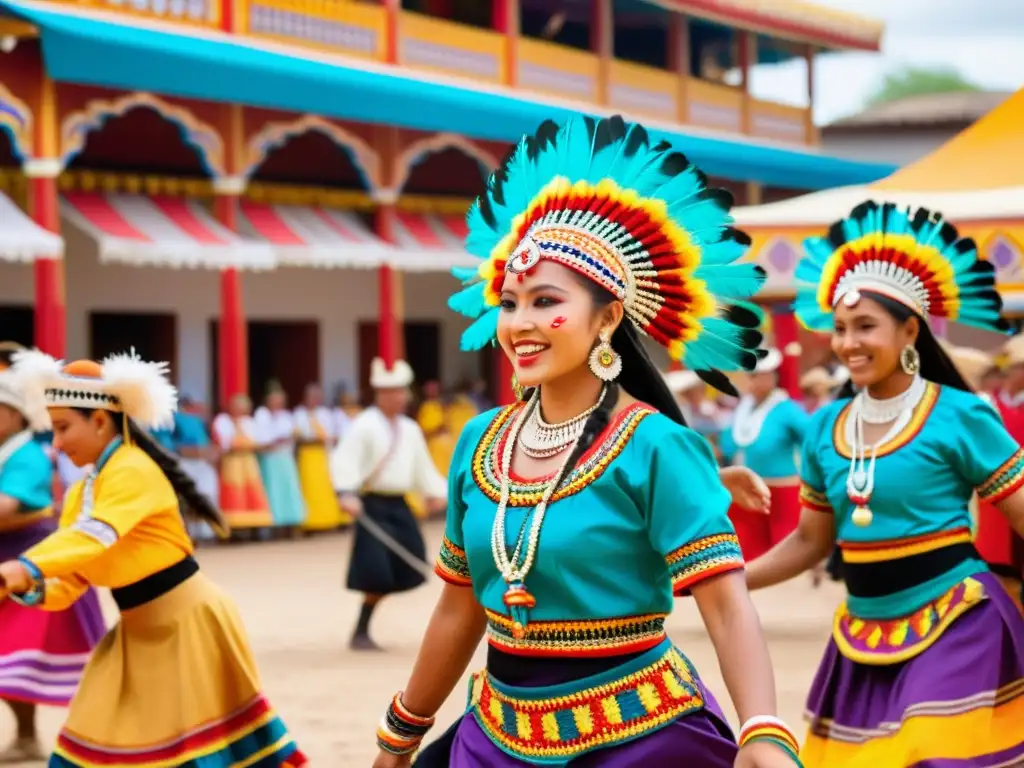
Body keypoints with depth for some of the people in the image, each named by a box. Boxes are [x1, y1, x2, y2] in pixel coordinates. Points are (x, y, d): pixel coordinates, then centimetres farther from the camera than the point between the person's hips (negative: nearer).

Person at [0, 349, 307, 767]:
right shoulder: (80, 494, 7)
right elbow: (66, 585, 4)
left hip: (189, 622, -8)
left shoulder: (133, 472, -19)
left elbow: (98, 533, -37)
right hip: (138, 632, 8)